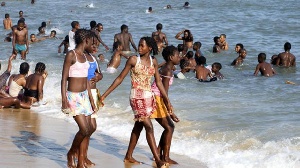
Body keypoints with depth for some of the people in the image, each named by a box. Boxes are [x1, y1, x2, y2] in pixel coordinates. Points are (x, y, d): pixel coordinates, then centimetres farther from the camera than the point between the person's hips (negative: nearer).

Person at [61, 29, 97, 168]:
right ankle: (71, 153, 11)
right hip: (74, 96, -8)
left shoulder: (85, 56, 13)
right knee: (85, 129, -13)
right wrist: (64, 100, -18)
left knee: (88, 129, 4)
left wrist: (91, 99, 18)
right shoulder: (71, 55, -10)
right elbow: (64, 78, -12)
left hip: (84, 95, 8)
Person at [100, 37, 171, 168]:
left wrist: (167, 100, 10)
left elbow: (158, 82, 11)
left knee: (138, 127, 14)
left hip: (148, 97, 6)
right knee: (149, 127, -12)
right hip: (137, 97, -6)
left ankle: (128, 156, 26)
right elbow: (120, 78, -3)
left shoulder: (153, 61, 6)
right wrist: (105, 94, -3)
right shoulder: (133, 60, -8)